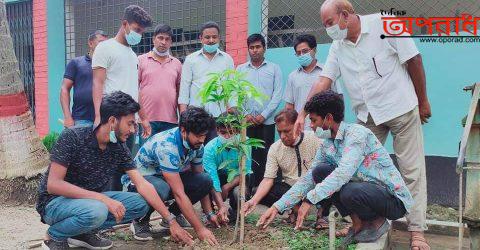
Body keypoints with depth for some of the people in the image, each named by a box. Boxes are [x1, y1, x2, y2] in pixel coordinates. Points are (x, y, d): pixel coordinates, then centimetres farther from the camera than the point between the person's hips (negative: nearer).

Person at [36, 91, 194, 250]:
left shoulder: (119, 149, -6)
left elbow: (143, 185, -6)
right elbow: (53, 185, -27)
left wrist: (171, 220, -11)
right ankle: (55, 235, -6)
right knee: (96, 210, -36)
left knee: (140, 204, -8)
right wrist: (104, 199, -33)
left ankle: (83, 232, 3)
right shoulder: (73, 137, -22)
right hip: (55, 202, -6)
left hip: (91, 199, 6)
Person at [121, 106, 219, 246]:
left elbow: (200, 184, 3)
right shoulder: (167, 146, -34)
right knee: (161, 189, -41)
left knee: (206, 180, -17)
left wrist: (210, 214, -4)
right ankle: (141, 220, -9)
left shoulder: (197, 144, -10)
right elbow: (179, 193, -36)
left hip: (168, 179, 7)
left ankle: (174, 213, 4)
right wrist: (200, 229, -35)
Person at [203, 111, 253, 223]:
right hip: (219, 178, 0)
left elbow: (245, 171, -16)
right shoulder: (210, 148, -23)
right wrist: (221, 207, -42)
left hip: (236, 180, 0)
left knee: (238, 193, -33)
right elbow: (212, 179, -31)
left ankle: (234, 212, 7)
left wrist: (227, 187, -29)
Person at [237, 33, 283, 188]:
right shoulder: (240, 69, 12)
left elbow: (278, 95, 0)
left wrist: (263, 115, -8)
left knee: (265, 157, -2)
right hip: (246, 121, 1)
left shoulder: (274, 69, 8)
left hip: (267, 121, -1)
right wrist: (245, 115, -6)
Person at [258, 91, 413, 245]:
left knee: (350, 192, -37)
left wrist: (309, 199, -33)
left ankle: (378, 221, -2)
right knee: (320, 172, -6)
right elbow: (308, 179, 6)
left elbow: (344, 172, -34)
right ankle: (358, 222, 1)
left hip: (393, 197, -7)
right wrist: (277, 207, -1)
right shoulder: (326, 146, 4)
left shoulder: (356, 133, -21)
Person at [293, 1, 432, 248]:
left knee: (412, 170, -1)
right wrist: (302, 114, -10)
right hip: (367, 116, 5)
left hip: (401, 108, -4)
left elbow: (414, 60, -8)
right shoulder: (338, 47, 3)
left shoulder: (384, 24, -13)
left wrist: (423, 102, -3)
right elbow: (323, 81, -1)